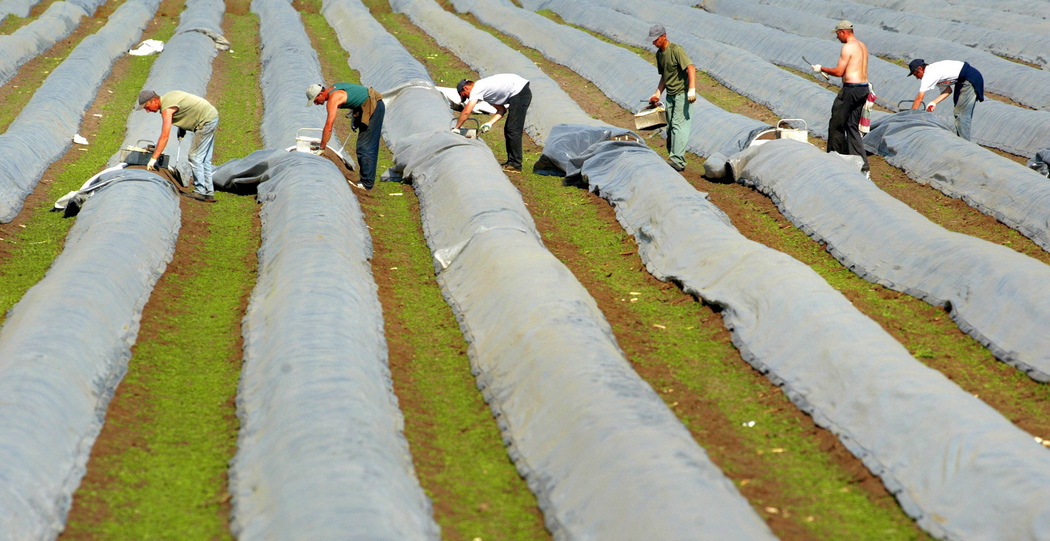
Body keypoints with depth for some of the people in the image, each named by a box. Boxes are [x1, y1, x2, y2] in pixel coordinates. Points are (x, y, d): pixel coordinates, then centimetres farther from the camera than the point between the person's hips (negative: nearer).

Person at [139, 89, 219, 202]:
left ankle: (200, 192, -4)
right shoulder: (167, 97, 7)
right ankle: (209, 192, 16)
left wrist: (153, 158, -26)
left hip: (207, 120, -10)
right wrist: (181, 131, 9)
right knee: (204, 160, 13)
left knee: (195, 157, -7)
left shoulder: (167, 108, -21)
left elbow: (164, 137, -26)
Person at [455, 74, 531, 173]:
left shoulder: (476, 89, -7)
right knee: (508, 130, 16)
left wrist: (456, 128, -1)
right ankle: (511, 162, 21)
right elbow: (501, 110, 17)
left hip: (519, 92, -10)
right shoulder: (484, 88, 21)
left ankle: (515, 165, -6)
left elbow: (466, 112, -12)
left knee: (513, 131, -8)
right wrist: (489, 123, 6)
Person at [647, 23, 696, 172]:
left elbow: (691, 68, -25)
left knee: (678, 125, -14)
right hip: (670, 94, 9)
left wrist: (692, 90, -34)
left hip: (682, 92, -9)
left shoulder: (676, 50, -16)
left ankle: (678, 161, -17)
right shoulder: (659, 54, 11)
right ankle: (673, 157, 15)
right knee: (670, 127, 9)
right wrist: (657, 94, 14)